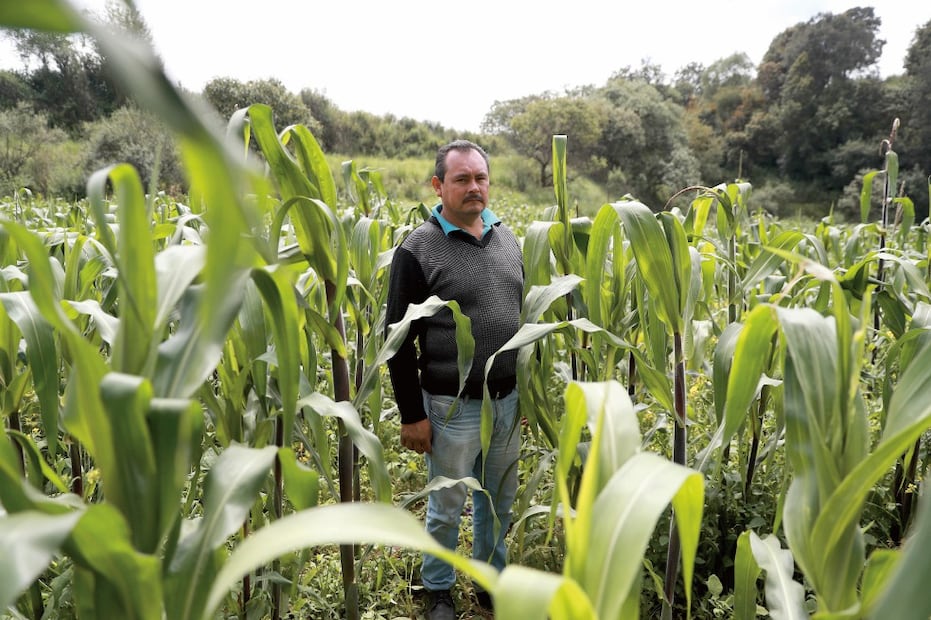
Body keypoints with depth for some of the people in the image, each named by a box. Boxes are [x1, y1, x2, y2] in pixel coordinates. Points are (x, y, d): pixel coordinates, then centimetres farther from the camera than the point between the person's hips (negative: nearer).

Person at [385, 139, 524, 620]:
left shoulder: (508, 239, 7)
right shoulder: (417, 250, -11)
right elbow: (398, 339, -10)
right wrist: (411, 415, -10)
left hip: (508, 400, 5)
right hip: (452, 405, -5)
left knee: (499, 499, 19)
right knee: (447, 505, 12)